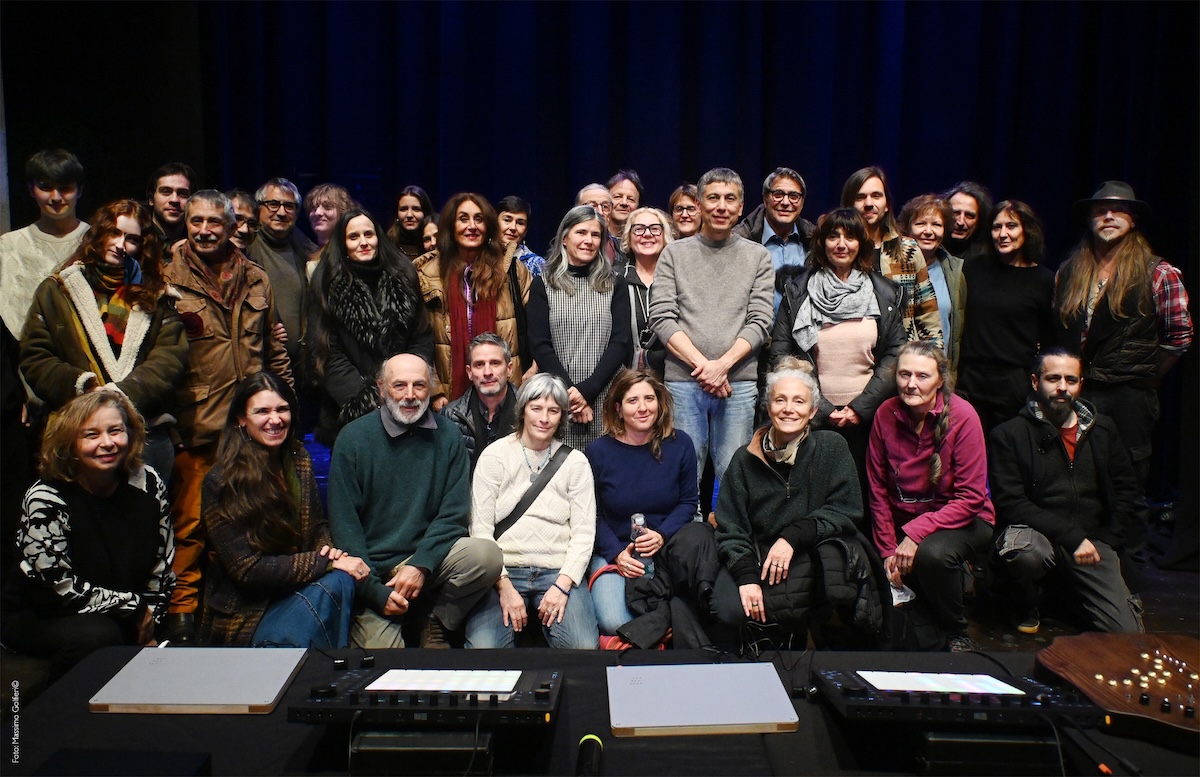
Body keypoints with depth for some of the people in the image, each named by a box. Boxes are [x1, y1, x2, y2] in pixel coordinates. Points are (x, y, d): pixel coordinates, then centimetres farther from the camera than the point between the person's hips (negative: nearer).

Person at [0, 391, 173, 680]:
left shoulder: (147, 483, -7)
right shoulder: (45, 499, -20)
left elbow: (162, 563, 2)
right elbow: (63, 589, -20)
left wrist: (149, 623, -3)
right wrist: (136, 607, -15)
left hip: (124, 619, 4)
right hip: (39, 616, -4)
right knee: (97, 635, -33)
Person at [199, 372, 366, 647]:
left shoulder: (299, 461, 4)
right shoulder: (221, 482, -13)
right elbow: (247, 570, -16)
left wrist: (327, 549, -7)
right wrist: (326, 562, -20)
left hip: (292, 589, 6)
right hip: (245, 612, -5)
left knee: (338, 582, -27)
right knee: (334, 583, -29)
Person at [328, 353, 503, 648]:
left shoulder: (447, 435, 1)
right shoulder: (354, 438, -4)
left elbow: (454, 514, -1)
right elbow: (344, 524, -6)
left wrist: (420, 565, -15)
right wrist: (375, 591, -13)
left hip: (428, 557, 2)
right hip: (371, 571, -2)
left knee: (487, 556, -25)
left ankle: (435, 622, -1)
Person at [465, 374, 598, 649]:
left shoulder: (575, 462, 7)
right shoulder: (494, 456, 3)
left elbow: (583, 532, 2)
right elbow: (481, 529, -2)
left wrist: (562, 585, -12)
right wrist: (504, 586, -12)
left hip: (558, 571, 1)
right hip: (504, 569, -1)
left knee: (584, 646, -22)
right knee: (483, 647, -26)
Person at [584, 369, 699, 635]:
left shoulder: (680, 444, -1)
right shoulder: (598, 451, -5)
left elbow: (689, 500, 4)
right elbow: (593, 515, 0)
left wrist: (662, 535, -13)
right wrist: (616, 554, -15)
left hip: (666, 548, 2)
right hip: (614, 551, -2)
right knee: (613, 623, -26)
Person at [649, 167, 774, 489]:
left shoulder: (758, 257, 10)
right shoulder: (674, 254, 8)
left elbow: (759, 323, 2)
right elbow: (661, 318, 0)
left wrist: (723, 363, -12)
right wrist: (701, 363, -10)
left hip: (739, 382, 0)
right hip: (682, 381, 0)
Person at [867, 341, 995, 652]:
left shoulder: (962, 415, -17)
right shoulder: (886, 414, -7)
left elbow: (972, 497, -18)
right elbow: (878, 491, -1)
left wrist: (916, 532, -26)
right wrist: (888, 551, -6)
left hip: (961, 520, -4)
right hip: (904, 523, 4)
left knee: (932, 553, -35)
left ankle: (958, 635, -6)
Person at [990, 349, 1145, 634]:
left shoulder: (1103, 430, 13)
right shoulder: (1008, 435, -3)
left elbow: (1127, 491, 16)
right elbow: (1011, 504, -10)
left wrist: (1106, 541, 2)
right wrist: (1072, 538, -17)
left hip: (1092, 543, 3)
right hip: (1036, 534, -3)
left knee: (1127, 633, -14)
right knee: (1027, 552, -39)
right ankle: (1025, 609, -5)